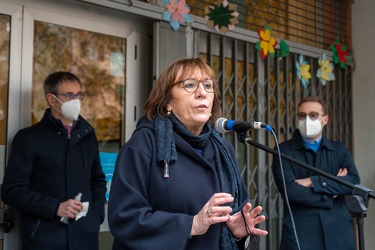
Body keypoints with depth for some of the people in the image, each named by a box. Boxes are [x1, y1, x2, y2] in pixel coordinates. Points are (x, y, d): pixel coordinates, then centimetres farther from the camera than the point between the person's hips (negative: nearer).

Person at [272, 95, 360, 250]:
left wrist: (313, 182, -13)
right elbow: (289, 190, -12)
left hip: (338, 231, 3)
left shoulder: (339, 149, 10)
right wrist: (331, 194, -6)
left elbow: (354, 182, -5)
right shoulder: (284, 151, 0)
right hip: (300, 232, -2)